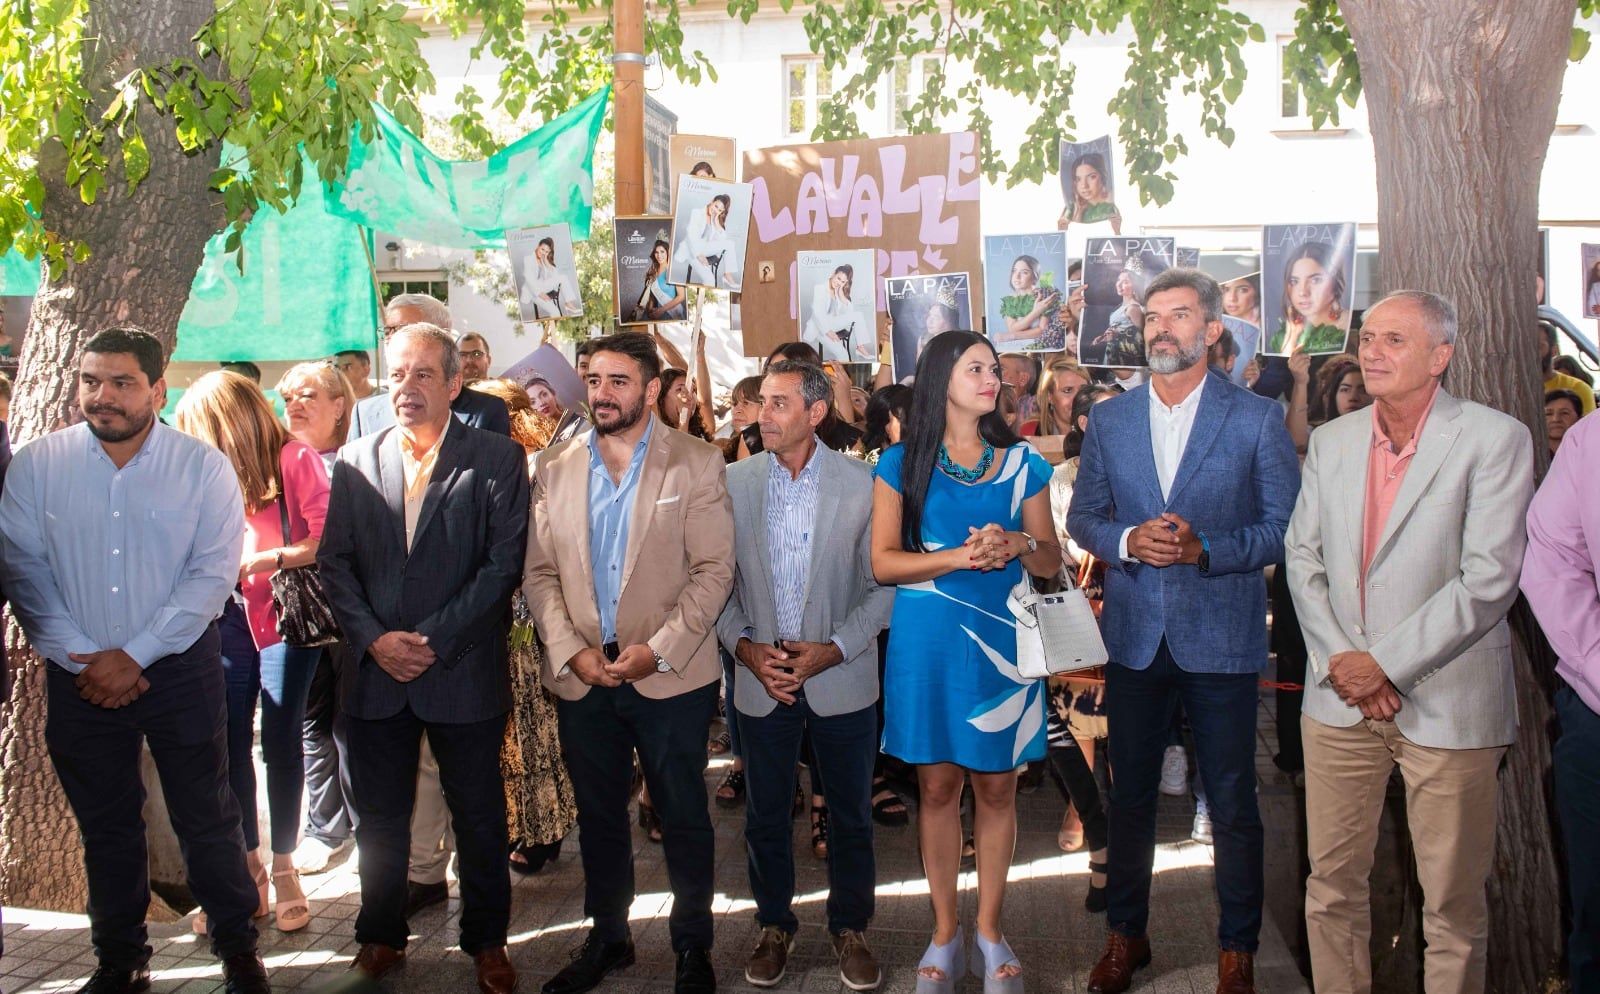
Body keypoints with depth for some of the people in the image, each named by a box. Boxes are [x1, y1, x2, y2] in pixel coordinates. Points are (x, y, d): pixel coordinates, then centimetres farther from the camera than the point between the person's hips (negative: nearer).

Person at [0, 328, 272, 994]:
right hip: (79, 677, 2)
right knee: (105, 825, 14)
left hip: (180, 667, -2)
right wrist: (79, 658, -10)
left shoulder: (203, 467, -5)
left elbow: (213, 573, -9)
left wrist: (135, 656, -14)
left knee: (206, 816, 4)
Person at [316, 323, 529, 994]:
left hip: (463, 673, -3)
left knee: (480, 818, 8)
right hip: (375, 673, 3)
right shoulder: (356, 462, 7)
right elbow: (335, 561, 5)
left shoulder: (496, 459, -3)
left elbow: (504, 562, -9)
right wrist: (373, 638, -9)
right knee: (380, 819, 14)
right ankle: (381, 936, 31)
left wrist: (434, 639, -14)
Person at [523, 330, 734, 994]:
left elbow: (714, 570, -8)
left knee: (684, 816, 7)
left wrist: (657, 650, -16)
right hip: (581, 678, 3)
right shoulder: (555, 469, 6)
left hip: (671, 676, -3)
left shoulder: (696, 463, -4)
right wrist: (570, 651, -9)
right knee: (598, 815, 15)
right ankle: (606, 938, 32)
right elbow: (540, 572, 5)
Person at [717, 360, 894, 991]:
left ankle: (850, 927, 30)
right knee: (765, 815, 13)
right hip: (760, 679, 2)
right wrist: (744, 646, -10)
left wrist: (834, 649, -14)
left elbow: (884, 585, -5)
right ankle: (774, 925, 32)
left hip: (842, 680, -1)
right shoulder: (734, 483, -2)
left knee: (850, 814, 11)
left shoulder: (862, 485, -7)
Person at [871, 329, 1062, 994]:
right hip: (928, 641, -1)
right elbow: (883, 562, -3)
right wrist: (959, 557, -16)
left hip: (1001, 640, 2)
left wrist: (1018, 544, -13)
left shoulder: (1021, 464, 7)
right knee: (938, 784, 5)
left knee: (997, 785, 5)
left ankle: (989, 930, 19)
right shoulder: (902, 464, 1)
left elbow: (1051, 561, 9)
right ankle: (944, 932, 18)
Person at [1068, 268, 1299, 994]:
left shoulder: (1257, 419, -3)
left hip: (1221, 636, -3)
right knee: (1130, 796, 14)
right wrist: (1128, 541, -11)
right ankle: (1125, 934, 30)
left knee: (1232, 804, 6)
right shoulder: (1108, 420, 7)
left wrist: (1205, 549, -19)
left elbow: (1284, 527, -5)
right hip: (1134, 635, 3)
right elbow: (1083, 518, 10)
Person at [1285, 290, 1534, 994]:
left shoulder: (1494, 439, -7)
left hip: (1445, 700, -4)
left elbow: (1489, 579, -14)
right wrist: (1339, 661, -6)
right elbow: (1303, 557, 8)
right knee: (1331, 884, 11)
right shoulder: (1330, 441, 10)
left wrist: (1386, 664, -15)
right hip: (1340, 697, 5)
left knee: (1453, 902, 6)